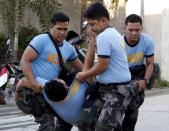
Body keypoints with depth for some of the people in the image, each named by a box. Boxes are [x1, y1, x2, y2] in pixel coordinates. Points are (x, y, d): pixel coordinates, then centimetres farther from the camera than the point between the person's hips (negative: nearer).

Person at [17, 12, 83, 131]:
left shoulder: (69, 48, 9)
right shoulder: (41, 40, -12)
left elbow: (81, 68, 21)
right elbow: (25, 61, -18)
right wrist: (33, 82, -29)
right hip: (36, 89, -8)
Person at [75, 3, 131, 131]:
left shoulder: (103, 37, -16)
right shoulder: (115, 34, 13)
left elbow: (102, 66, -18)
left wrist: (84, 75, -4)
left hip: (117, 91, -10)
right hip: (105, 88, 10)